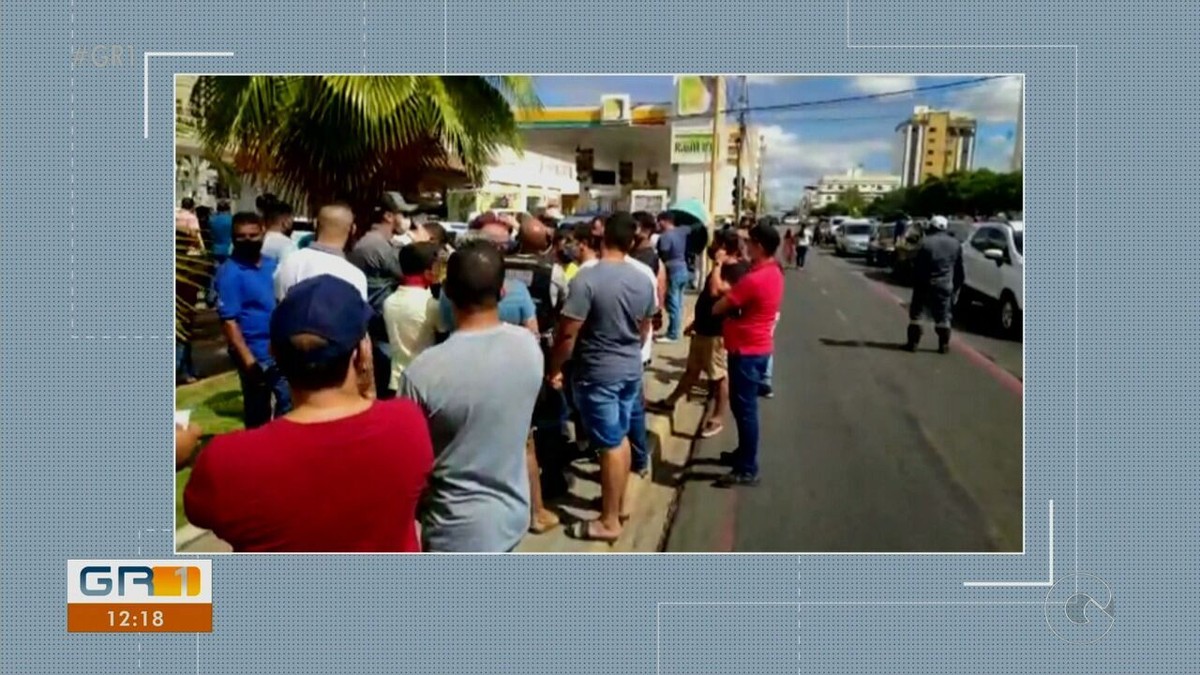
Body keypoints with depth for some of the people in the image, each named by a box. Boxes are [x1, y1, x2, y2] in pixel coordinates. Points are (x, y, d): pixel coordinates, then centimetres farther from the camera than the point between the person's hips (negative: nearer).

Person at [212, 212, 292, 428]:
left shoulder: (272, 265, 6)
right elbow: (228, 321, -17)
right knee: (258, 413, 9)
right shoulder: (229, 273, -13)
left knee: (288, 403, 16)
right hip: (256, 354, -6)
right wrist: (248, 360, -22)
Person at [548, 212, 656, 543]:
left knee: (609, 444, 1)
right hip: (631, 369, 6)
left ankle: (609, 522, 13)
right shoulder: (642, 280, 1)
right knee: (621, 437, 20)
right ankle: (620, 502, 35)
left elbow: (568, 333, -20)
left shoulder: (587, 278, -20)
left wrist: (554, 368, -6)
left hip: (597, 372, -6)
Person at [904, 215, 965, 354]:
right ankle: (944, 345, 8)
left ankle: (913, 343, 6)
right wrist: (956, 286, 17)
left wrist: (916, 284, -1)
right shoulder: (955, 244, 7)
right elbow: (959, 269, 11)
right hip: (945, 285, 3)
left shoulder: (925, 242, -8)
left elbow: (917, 267, -9)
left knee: (916, 313, 7)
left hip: (926, 284, -3)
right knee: (943, 316, 9)